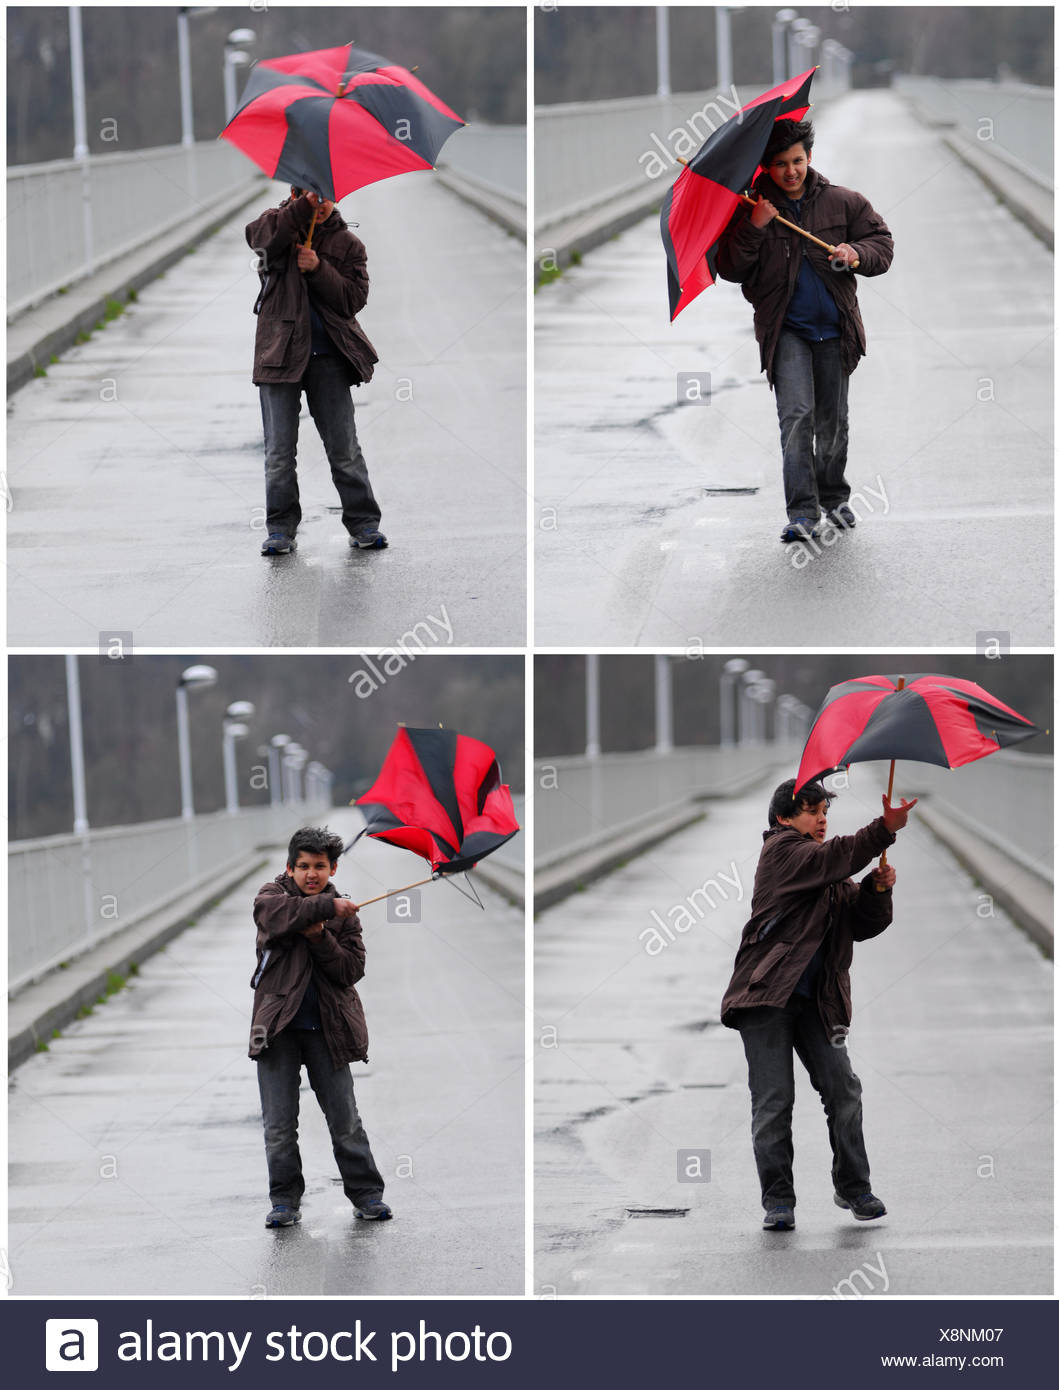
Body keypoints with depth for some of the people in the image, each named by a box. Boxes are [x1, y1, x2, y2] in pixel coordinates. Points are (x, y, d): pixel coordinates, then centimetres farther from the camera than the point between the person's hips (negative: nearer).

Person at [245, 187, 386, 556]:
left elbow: (355, 297, -2)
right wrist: (303, 207, -29)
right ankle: (281, 529, 10)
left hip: (328, 358, 0)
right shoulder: (279, 224, 6)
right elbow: (260, 236, -20)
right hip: (280, 354, 0)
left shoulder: (347, 243, 8)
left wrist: (318, 270, -15)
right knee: (279, 451, 2)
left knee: (344, 448, 1)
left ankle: (363, 524, 9)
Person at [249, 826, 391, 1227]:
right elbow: (277, 912, -22)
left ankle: (366, 1193, 14)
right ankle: (285, 1200, 12)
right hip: (278, 1027, -1)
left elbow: (352, 969, -2)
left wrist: (320, 938, -15)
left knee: (345, 1119, 4)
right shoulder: (271, 895, 3)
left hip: (326, 1028, 1)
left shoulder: (344, 914, 7)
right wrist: (326, 907, -21)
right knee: (279, 1124, 2)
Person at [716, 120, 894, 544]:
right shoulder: (751, 212, -1)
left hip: (834, 328, 2)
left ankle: (834, 498, 31)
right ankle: (802, 512, -16)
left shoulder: (842, 203, 3)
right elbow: (731, 269, -5)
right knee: (796, 414, -15)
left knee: (833, 420, 10)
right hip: (785, 330, -2)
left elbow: (882, 243, 6)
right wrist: (753, 229, -19)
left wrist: (857, 254, -15)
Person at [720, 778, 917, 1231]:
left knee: (842, 1088, -2)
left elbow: (863, 927, 14)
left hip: (816, 1001, 6)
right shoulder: (781, 849, 0)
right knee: (773, 1100, -5)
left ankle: (853, 1188, 10)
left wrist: (877, 892, -6)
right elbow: (830, 858, -18)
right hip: (768, 993, -6)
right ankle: (778, 1200, 1)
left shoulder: (836, 881, 21)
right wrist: (885, 830, -26)